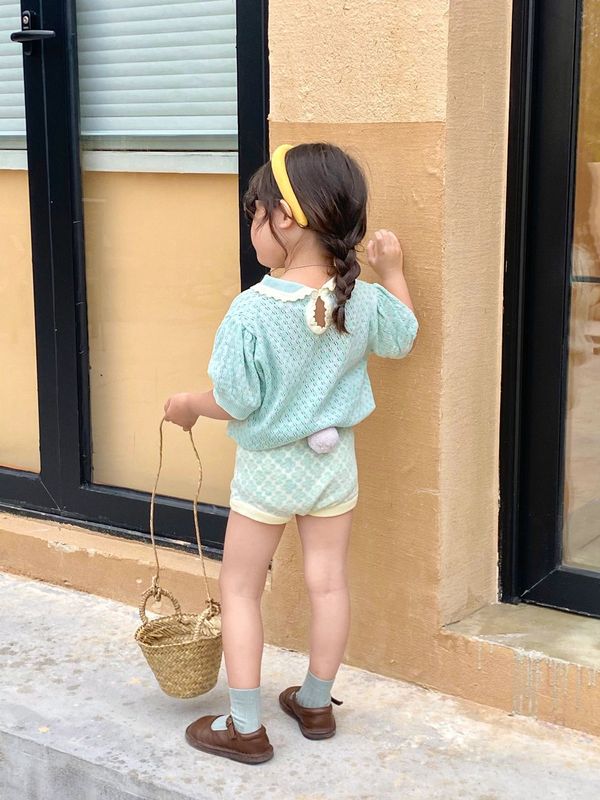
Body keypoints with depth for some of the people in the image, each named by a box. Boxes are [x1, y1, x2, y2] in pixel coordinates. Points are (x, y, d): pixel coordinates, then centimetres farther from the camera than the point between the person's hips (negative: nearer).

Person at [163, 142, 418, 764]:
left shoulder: (252, 311, -26)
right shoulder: (364, 300, -11)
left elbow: (234, 403, -19)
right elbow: (402, 341, 10)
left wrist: (187, 405, 0)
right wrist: (393, 271, 16)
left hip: (267, 469, -4)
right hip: (335, 462, 4)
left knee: (239, 588, 10)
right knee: (328, 582, 15)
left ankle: (245, 726, 15)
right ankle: (316, 704, 31)